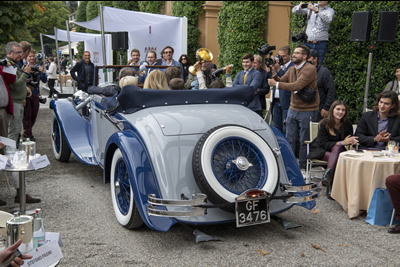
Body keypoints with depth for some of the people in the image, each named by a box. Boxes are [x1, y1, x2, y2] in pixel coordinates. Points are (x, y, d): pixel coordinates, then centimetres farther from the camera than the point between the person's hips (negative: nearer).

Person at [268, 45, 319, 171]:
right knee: (290, 139, 9)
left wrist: (276, 84, -21)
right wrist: (273, 73, -9)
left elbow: (297, 86, -25)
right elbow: (281, 81, 7)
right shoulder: (291, 70, 12)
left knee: (304, 141, 2)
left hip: (307, 111, -7)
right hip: (293, 109, 7)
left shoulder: (310, 69, -15)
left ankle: (302, 167, 13)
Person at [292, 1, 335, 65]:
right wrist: (300, 6, -13)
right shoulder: (310, 7, 11)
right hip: (308, 42, 3)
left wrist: (316, 10, -31)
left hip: (321, 44, -3)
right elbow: (294, 11, 10)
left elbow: (328, 20, -20)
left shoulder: (330, 10, 2)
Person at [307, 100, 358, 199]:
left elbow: (349, 138, 5)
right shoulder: (324, 123, -13)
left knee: (337, 148, -34)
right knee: (337, 157, -34)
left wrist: (352, 141, -21)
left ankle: (328, 175, -45)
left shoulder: (347, 123, -2)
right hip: (320, 150, -3)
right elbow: (323, 144, -16)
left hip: (338, 149, 3)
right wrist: (342, 142, -26)